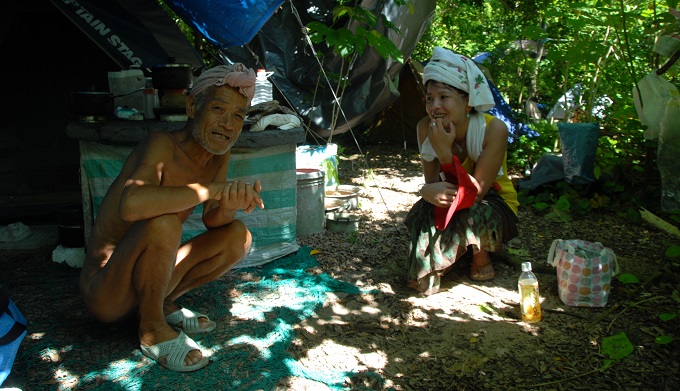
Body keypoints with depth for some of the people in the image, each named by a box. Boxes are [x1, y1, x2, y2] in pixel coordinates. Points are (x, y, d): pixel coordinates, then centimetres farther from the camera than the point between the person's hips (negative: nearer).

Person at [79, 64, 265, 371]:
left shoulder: (219, 155, -1)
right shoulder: (162, 144, -23)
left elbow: (212, 220, -3)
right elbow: (132, 204, -43)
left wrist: (230, 205, -26)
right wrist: (214, 189, -38)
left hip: (146, 279, 7)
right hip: (104, 293, -7)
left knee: (237, 236, -4)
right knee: (162, 224, -34)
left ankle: (164, 303, 8)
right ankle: (152, 328, -9)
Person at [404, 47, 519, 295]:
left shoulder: (493, 130, -28)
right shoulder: (426, 128, -17)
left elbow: (476, 193, -30)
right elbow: (431, 182, -13)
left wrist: (445, 151, -40)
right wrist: (428, 191, -39)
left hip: (495, 204, -2)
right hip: (452, 206, 2)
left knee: (473, 212, -36)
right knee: (424, 210, -30)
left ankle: (482, 258, -3)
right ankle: (426, 274, -6)